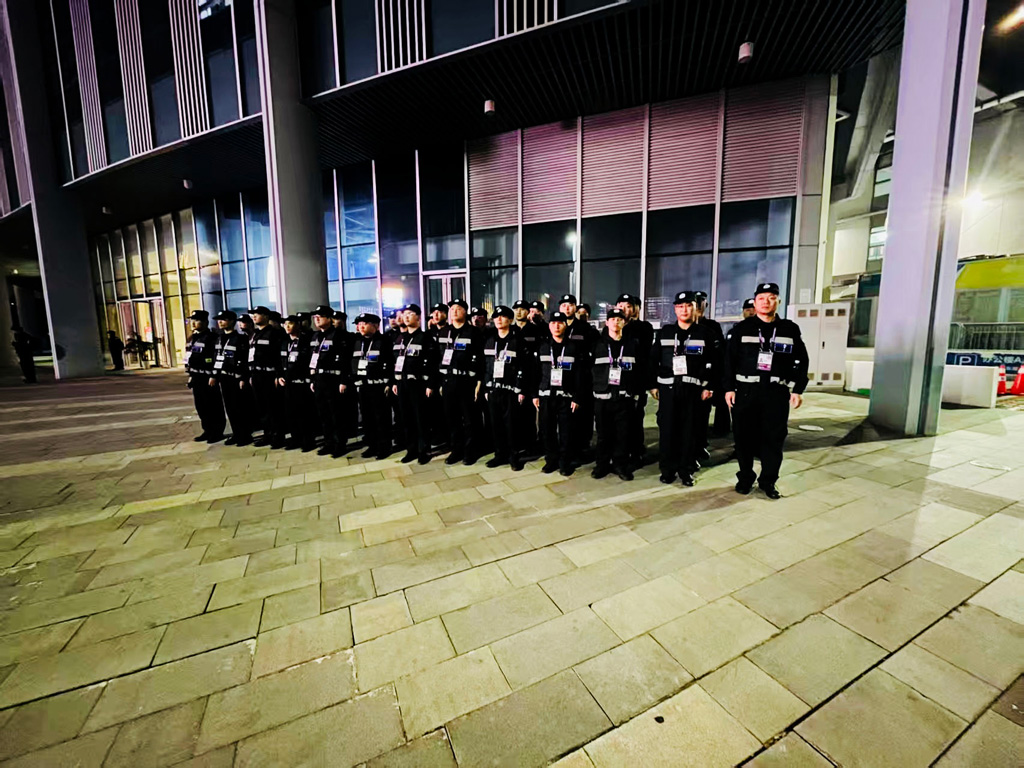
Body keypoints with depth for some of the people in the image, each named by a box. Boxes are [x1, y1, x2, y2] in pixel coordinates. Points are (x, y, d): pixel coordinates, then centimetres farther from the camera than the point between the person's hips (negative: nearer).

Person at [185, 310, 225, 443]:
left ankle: (217, 432, 7)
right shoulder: (191, 339, 15)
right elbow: (189, 358, 21)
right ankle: (208, 431, 23)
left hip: (208, 377, -9)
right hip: (197, 378, 9)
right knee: (200, 406, 13)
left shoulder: (211, 338, -12)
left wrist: (213, 376, -20)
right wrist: (190, 375, 18)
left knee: (213, 406, -1)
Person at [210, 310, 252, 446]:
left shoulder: (240, 338, -10)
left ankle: (246, 435, 8)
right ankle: (236, 434, 21)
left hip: (236, 378, -8)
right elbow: (216, 358, 17)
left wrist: (243, 378, -18)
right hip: (223, 378, 8)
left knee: (240, 408, -2)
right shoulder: (219, 339, 14)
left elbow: (245, 360, -15)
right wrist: (214, 375, 12)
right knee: (229, 407, 11)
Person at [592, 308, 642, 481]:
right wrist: (595, 388, 1)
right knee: (603, 434, 6)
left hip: (625, 398, 1)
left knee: (623, 433, 4)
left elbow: (639, 371, 6)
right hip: (602, 397, 0)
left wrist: (636, 394, 2)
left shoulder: (632, 345, 7)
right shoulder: (598, 344, 5)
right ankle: (602, 464, 19)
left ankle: (620, 464, 19)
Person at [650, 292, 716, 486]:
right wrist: (653, 385, 3)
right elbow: (654, 360, 7)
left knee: (690, 429, 4)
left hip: (693, 388, 0)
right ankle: (668, 468, 14)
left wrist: (708, 387, -4)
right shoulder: (664, 331, 8)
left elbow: (711, 362, 3)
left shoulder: (704, 332, 6)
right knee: (667, 429, 2)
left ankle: (686, 469, 16)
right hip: (668, 387, 1)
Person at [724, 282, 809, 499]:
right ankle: (745, 477, 21)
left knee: (774, 438, 5)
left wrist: (797, 389, 2)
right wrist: (729, 388, -5)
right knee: (744, 436, 5)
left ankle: (768, 480, 21)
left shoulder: (790, 329, 8)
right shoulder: (742, 328, 4)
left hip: (777, 392, 1)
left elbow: (801, 361, 9)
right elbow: (730, 360, 1)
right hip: (746, 390, -1)